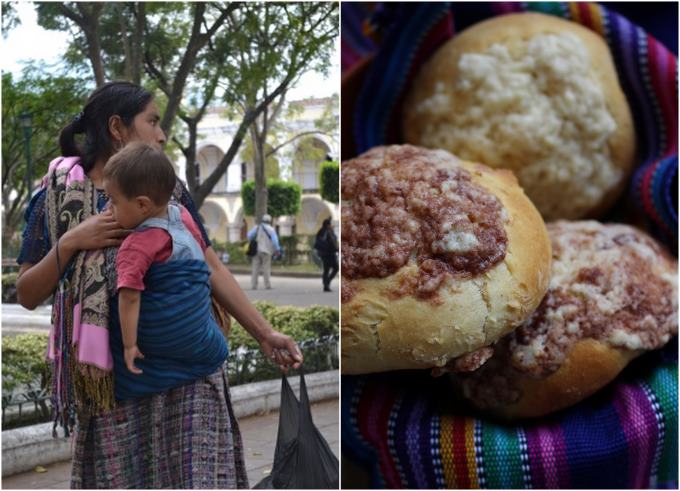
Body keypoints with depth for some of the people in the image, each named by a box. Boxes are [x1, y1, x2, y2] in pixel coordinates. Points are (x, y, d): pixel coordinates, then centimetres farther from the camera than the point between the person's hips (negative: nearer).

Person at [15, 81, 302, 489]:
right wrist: (69, 244, -12)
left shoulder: (168, 189, 9)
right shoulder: (57, 196, 3)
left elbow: (212, 270, 11)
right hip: (109, 374, -1)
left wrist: (265, 334, 7)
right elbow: (28, 295, 3)